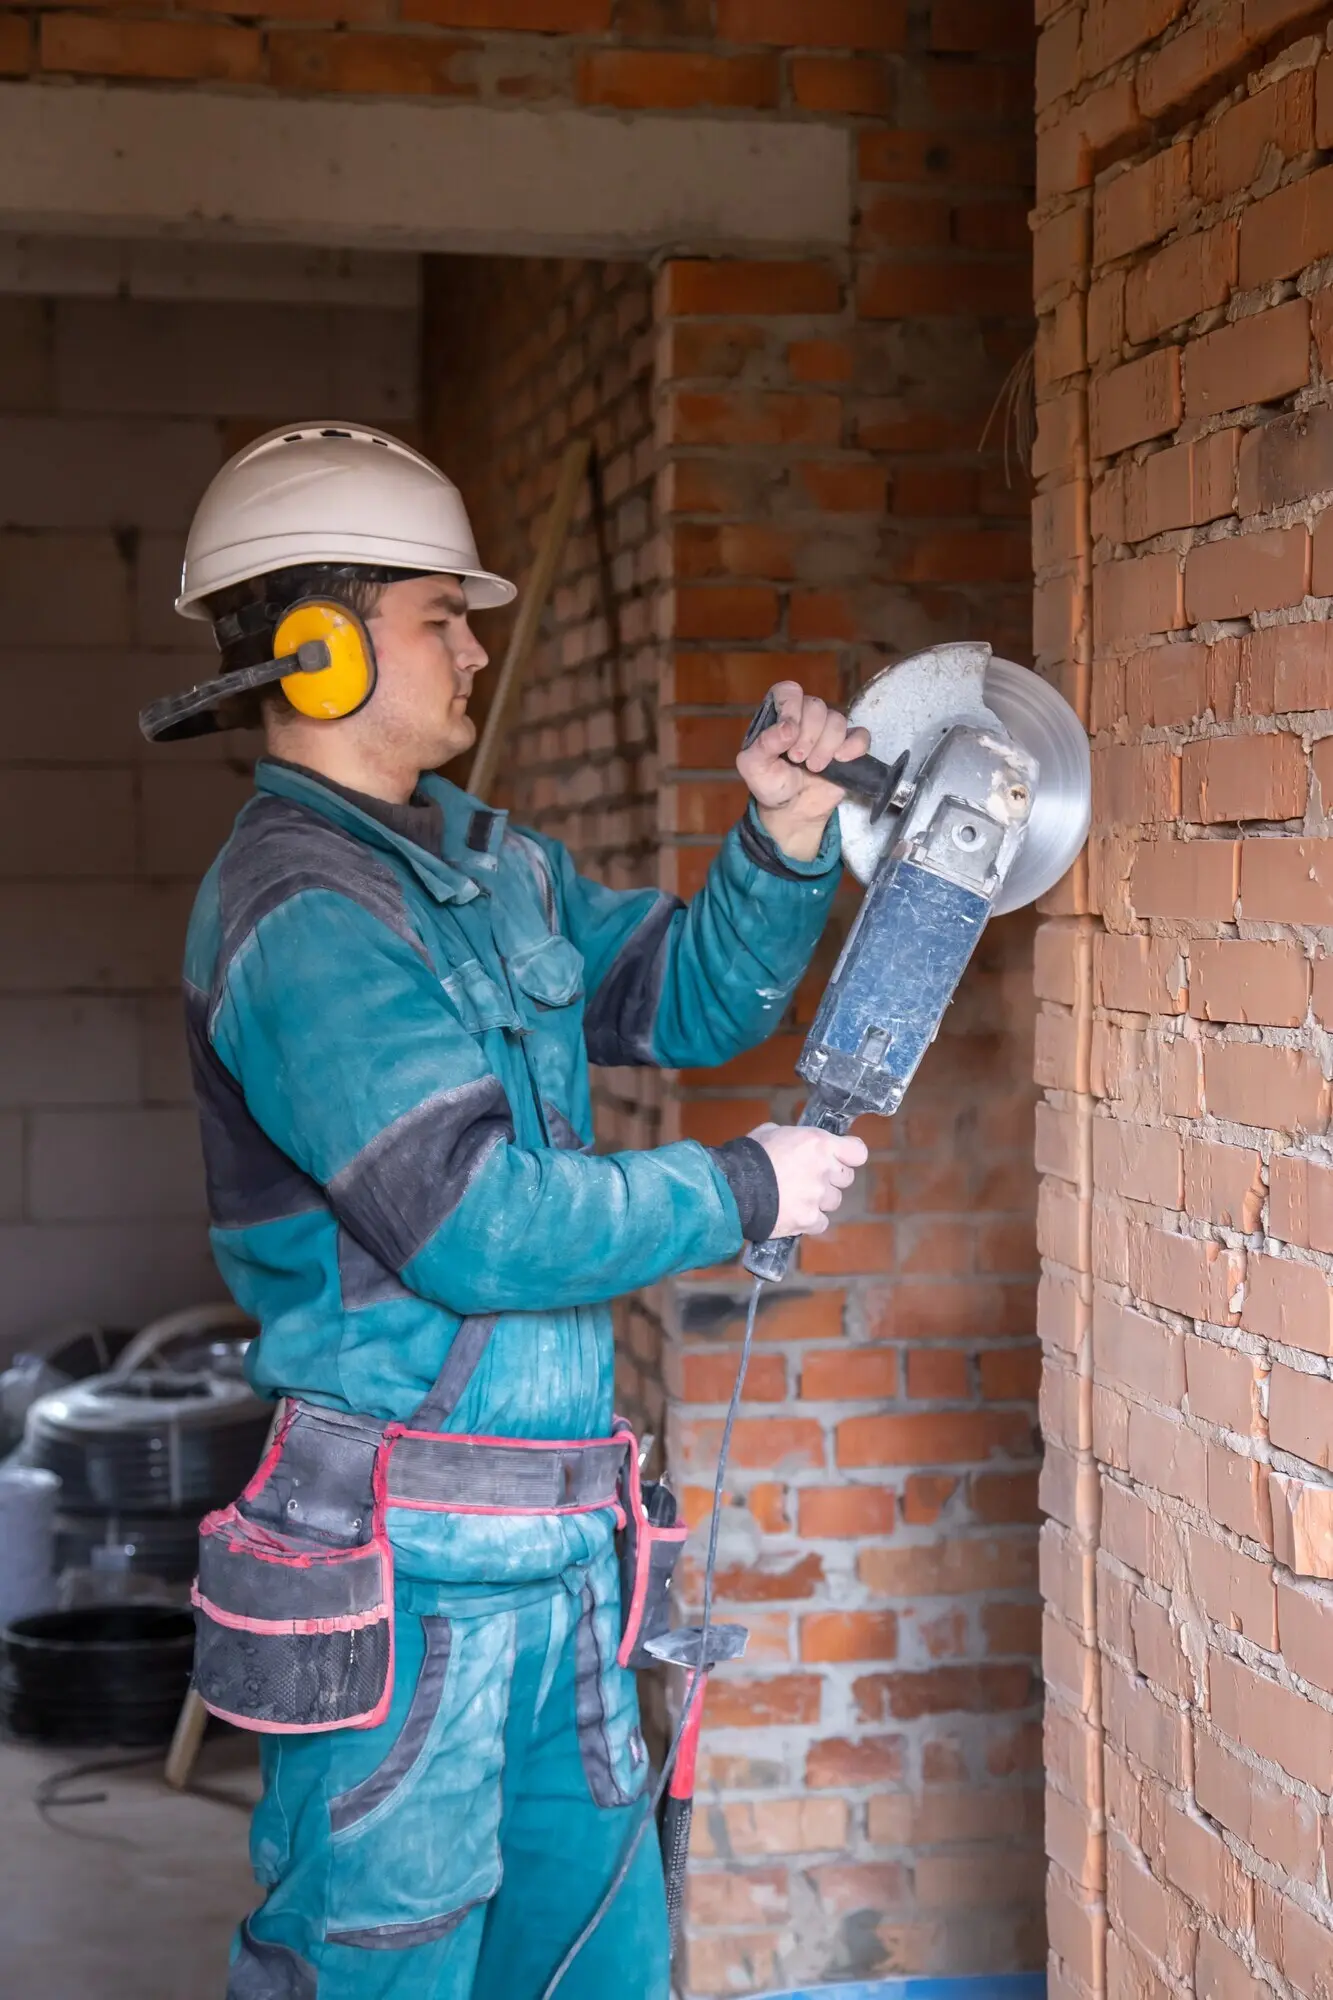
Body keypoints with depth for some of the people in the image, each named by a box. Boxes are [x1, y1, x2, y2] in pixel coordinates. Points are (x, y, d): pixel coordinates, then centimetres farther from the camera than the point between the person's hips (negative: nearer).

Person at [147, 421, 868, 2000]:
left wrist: (784, 836, 1)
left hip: (548, 1530, 9)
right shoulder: (297, 913, -17)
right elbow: (482, 1226, -23)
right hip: (407, 1552, -9)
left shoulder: (491, 865, 12)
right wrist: (744, 1194, -12)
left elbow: (693, 997, 19)